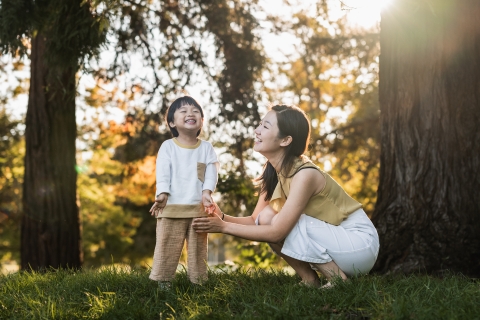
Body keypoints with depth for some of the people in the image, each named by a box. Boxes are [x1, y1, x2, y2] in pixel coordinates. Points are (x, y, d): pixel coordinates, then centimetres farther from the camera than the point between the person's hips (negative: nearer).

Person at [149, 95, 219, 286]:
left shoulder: (207, 147, 9)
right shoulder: (168, 146, 2)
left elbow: (211, 172, 0)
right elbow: (162, 173, -7)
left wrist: (206, 193, -16)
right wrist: (162, 195, -21)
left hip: (198, 208, 2)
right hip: (171, 207, -2)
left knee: (198, 248, 9)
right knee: (167, 247, 0)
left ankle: (198, 281, 16)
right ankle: (162, 281, 6)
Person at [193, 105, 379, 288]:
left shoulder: (304, 174, -26)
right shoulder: (273, 172, 1)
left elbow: (277, 232, -27)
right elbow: (256, 221, 1)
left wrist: (224, 227, -23)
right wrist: (223, 218, -17)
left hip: (359, 241, -8)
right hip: (330, 236, 8)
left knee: (282, 224, -23)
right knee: (267, 218, -8)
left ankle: (339, 281, -12)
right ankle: (310, 281, 1)